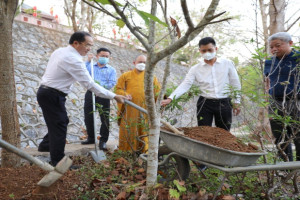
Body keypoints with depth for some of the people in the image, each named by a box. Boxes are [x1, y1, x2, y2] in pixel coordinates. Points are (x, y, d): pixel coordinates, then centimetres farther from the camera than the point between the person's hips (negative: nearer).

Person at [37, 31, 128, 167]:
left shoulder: (59, 51, 7)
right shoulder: (73, 59, -21)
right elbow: (90, 84, -22)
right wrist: (114, 96, -19)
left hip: (45, 91, 9)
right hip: (53, 95, -9)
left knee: (62, 121, 21)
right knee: (59, 126, -1)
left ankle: (46, 145, 36)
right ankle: (58, 163, 9)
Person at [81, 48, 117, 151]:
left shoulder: (111, 70, 10)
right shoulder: (90, 66, 14)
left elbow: (112, 83, -3)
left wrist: (101, 86, -18)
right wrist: (88, 61, -7)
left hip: (103, 96, -2)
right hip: (90, 94, 2)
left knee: (105, 119, -4)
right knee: (88, 118, 8)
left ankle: (103, 141, 4)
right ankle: (91, 138, 25)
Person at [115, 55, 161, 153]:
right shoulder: (126, 75, 8)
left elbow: (157, 92, 12)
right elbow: (118, 89, 5)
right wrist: (125, 95, -14)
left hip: (145, 109, 1)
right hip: (129, 109, -1)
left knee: (144, 131, 5)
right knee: (128, 130, 4)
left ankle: (144, 151, 15)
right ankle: (126, 150, 14)